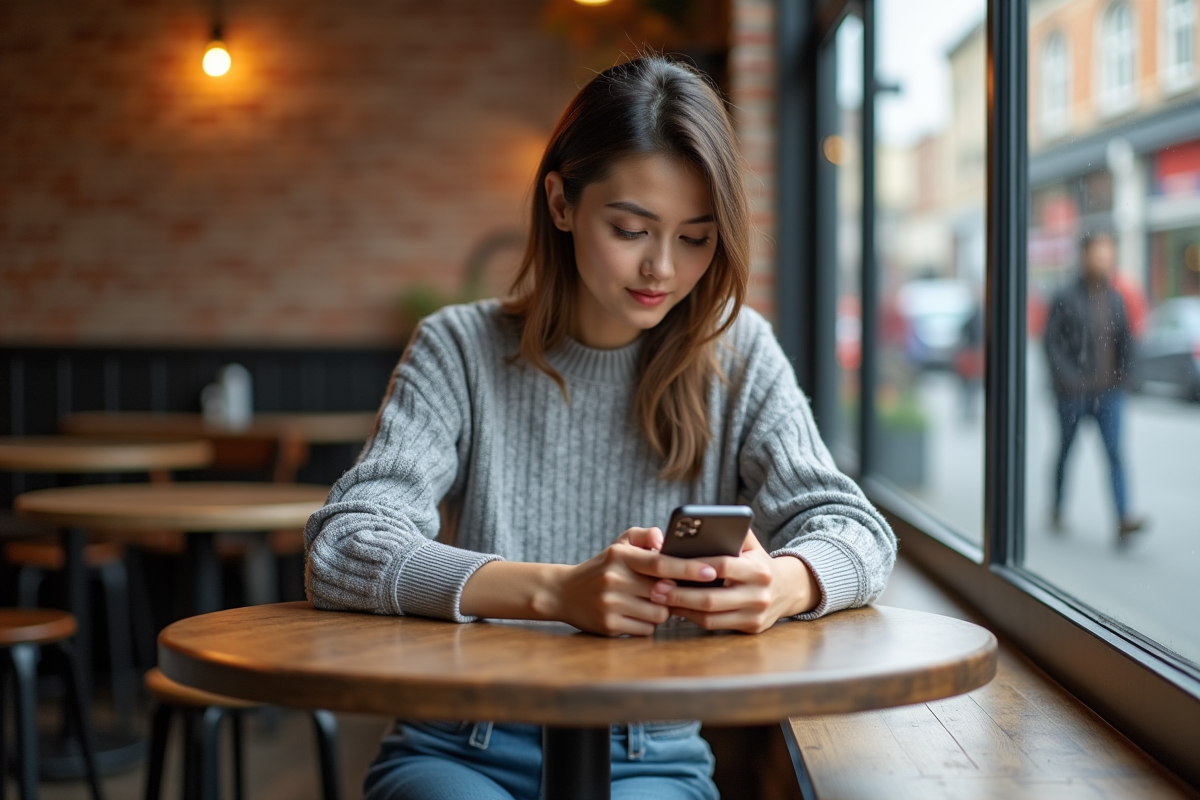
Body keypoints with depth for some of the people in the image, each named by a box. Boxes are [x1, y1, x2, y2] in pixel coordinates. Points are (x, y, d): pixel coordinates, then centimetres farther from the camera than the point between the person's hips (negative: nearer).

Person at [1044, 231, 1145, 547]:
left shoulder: (1115, 299, 7)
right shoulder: (1065, 298, -6)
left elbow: (1125, 341, 15)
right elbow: (1052, 343, -10)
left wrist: (1122, 376, 3)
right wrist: (1069, 379, -17)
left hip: (1108, 392, 3)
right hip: (1073, 392, -3)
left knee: (1115, 452, -9)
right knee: (1066, 449, 12)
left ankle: (1123, 521, -17)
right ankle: (1057, 510, 31)